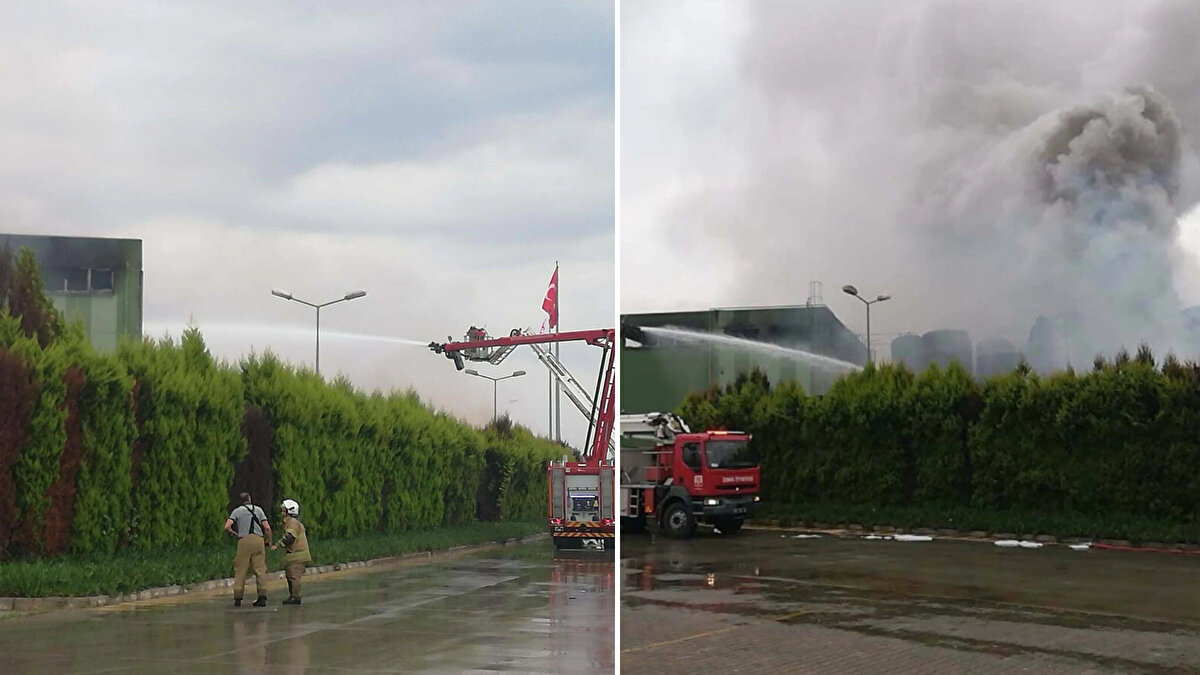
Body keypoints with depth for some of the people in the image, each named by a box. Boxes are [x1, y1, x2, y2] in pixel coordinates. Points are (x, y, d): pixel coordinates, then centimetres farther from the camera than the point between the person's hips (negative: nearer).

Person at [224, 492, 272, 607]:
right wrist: (269, 541, 19)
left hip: (244, 540, -1)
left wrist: (234, 533, 15)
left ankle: (238, 598, 0)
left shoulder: (237, 511, 10)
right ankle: (262, 597, -5)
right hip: (259, 540, 1)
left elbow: (227, 526, -4)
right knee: (260, 569, 2)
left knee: (240, 570, 4)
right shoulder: (258, 510, 14)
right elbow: (267, 528, 6)